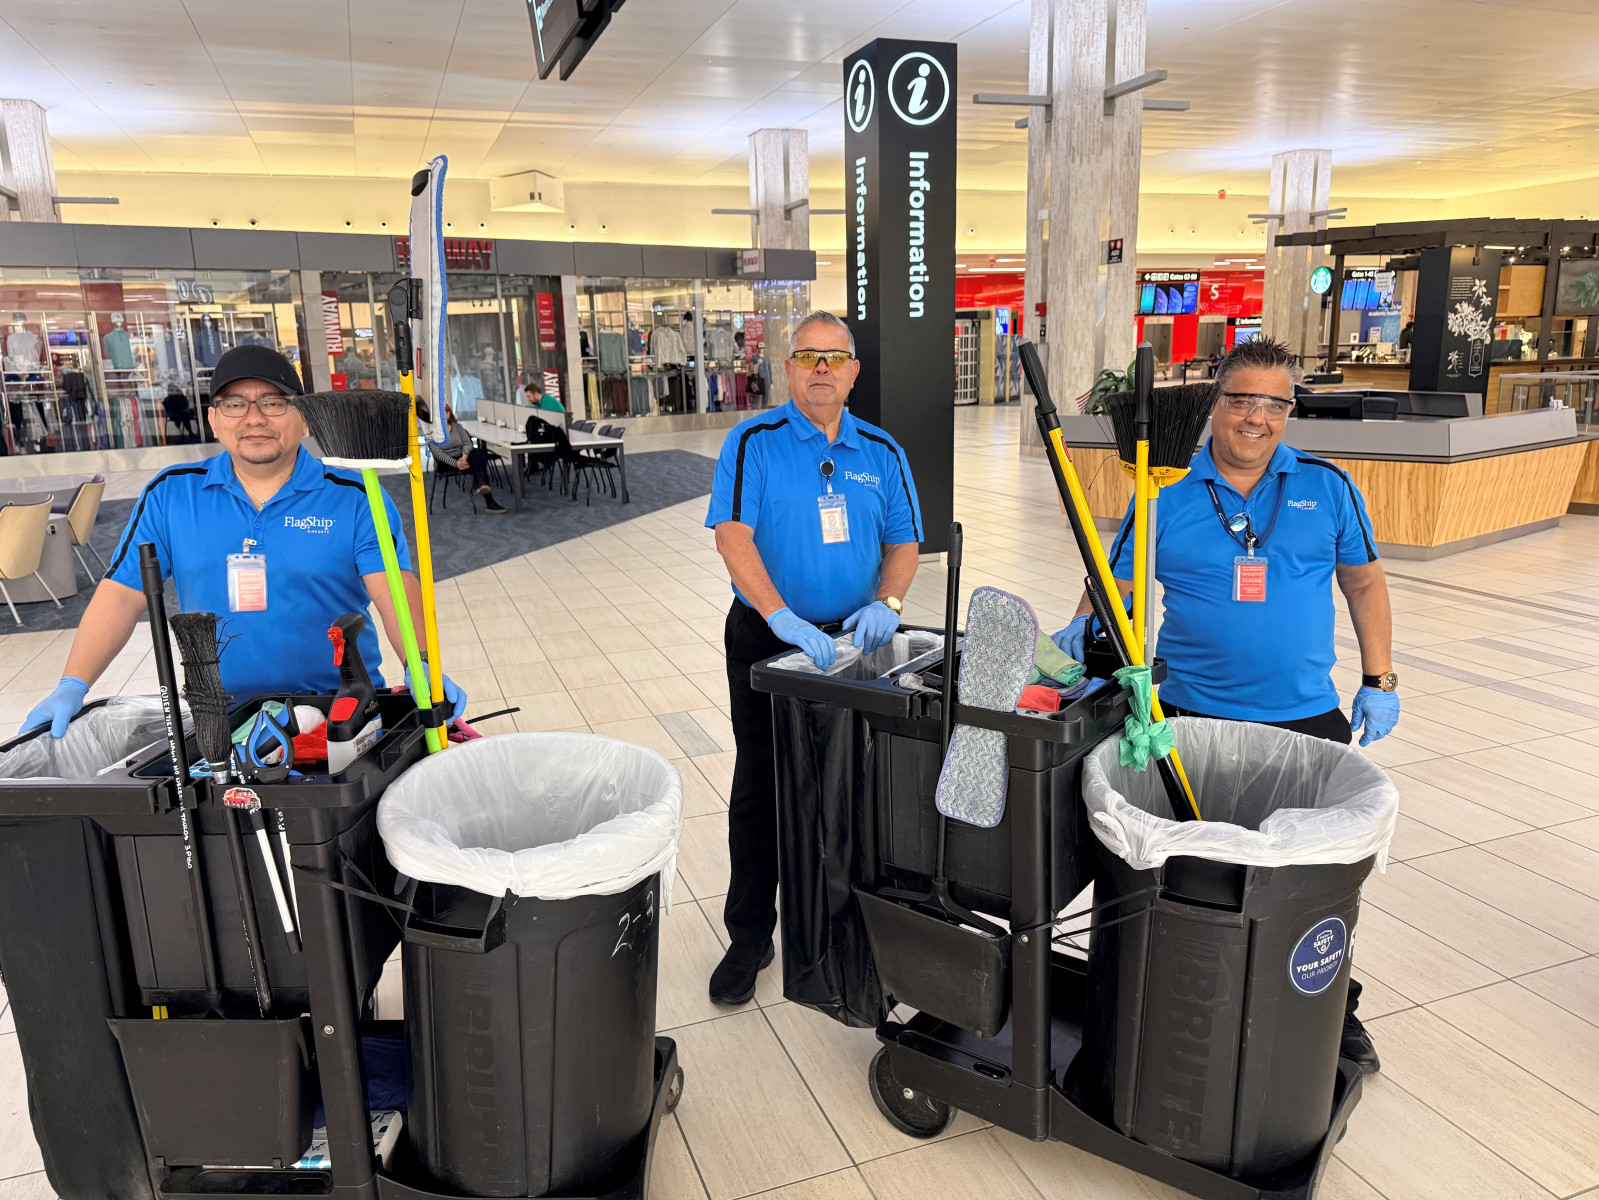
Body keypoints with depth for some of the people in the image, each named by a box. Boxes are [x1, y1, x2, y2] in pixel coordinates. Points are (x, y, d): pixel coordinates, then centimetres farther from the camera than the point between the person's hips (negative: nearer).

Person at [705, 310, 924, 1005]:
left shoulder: (882, 453, 7)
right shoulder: (754, 444, -5)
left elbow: (903, 543, 9)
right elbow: (733, 536, -16)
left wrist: (886, 604, -12)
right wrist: (784, 619, -28)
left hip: (851, 642, 3)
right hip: (766, 642, -3)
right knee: (760, 790, 6)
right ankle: (750, 936, 20)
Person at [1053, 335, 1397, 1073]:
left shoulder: (1325, 488, 3)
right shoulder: (1166, 495, -2)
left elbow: (1363, 581, 11)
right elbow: (1115, 583, 1)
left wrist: (1379, 681, 8)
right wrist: (1085, 628, -19)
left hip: (1307, 717, 2)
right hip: (1195, 719, -1)